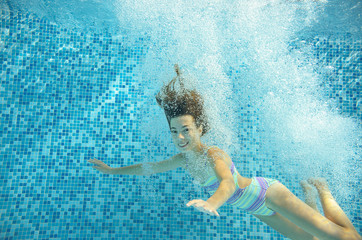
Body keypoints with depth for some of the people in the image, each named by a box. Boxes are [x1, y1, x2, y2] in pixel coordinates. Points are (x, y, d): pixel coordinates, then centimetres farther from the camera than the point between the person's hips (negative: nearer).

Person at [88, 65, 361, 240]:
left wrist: (211, 203, -74)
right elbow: (150, 167, 3)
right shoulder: (184, 158, -10)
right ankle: (308, 193, 41)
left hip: (268, 194, -6)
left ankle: (321, 189, 19)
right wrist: (112, 170, 9)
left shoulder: (215, 155, -32)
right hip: (256, 209, 6)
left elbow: (228, 183, -53)